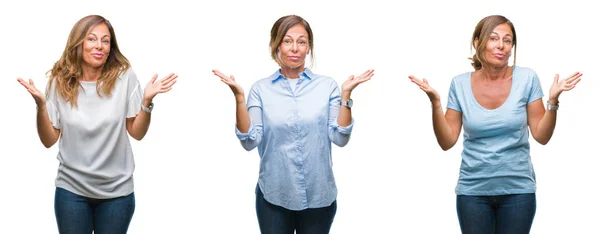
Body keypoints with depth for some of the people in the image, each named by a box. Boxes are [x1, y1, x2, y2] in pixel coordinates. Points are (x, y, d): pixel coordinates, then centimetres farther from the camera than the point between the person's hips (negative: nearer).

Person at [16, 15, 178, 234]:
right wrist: (41, 105, -16)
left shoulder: (124, 76, -8)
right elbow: (49, 140, -2)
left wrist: (147, 101, -18)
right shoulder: (60, 81, -5)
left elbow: (137, 133, -3)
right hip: (72, 190, 1)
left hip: (116, 191, 0)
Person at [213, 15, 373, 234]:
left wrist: (346, 95, -15)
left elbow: (340, 138, -6)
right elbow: (250, 141, -7)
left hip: (318, 197, 0)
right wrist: (239, 97, -15)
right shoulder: (261, 89, -1)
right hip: (274, 197, 0)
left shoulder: (327, 85, -1)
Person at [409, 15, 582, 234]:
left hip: (518, 189, 0)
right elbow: (447, 142, -2)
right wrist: (435, 102, -13)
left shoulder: (527, 78, -5)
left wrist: (553, 100, -17)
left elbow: (542, 136, -4)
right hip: (472, 190, 1)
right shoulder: (460, 84, -3)